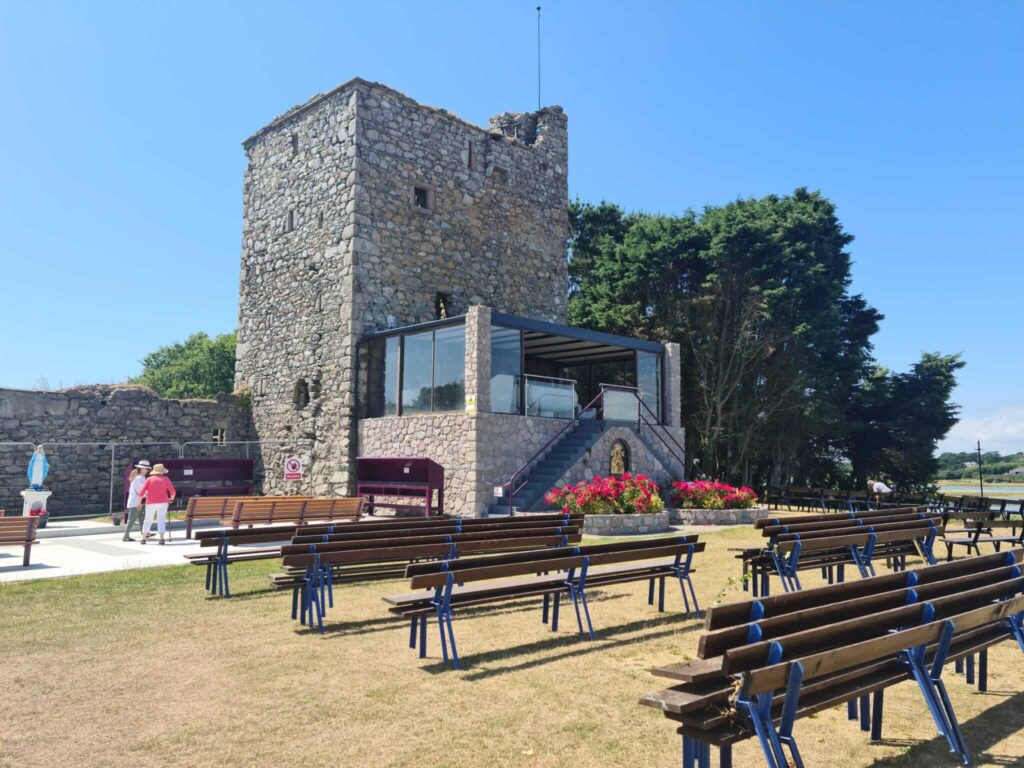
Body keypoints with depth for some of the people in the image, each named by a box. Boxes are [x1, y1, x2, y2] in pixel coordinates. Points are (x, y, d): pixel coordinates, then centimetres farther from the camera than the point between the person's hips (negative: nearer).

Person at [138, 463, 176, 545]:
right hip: (163, 502, -1)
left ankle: (143, 538, 12)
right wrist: (172, 498, 17)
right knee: (161, 520, -4)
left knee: (148, 520, 13)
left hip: (151, 503, 1)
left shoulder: (149, 479, 3)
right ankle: (161, 538, -15)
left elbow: (142, 492, -3)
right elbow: (173, 491, -2)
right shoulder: (165, 479, 2)